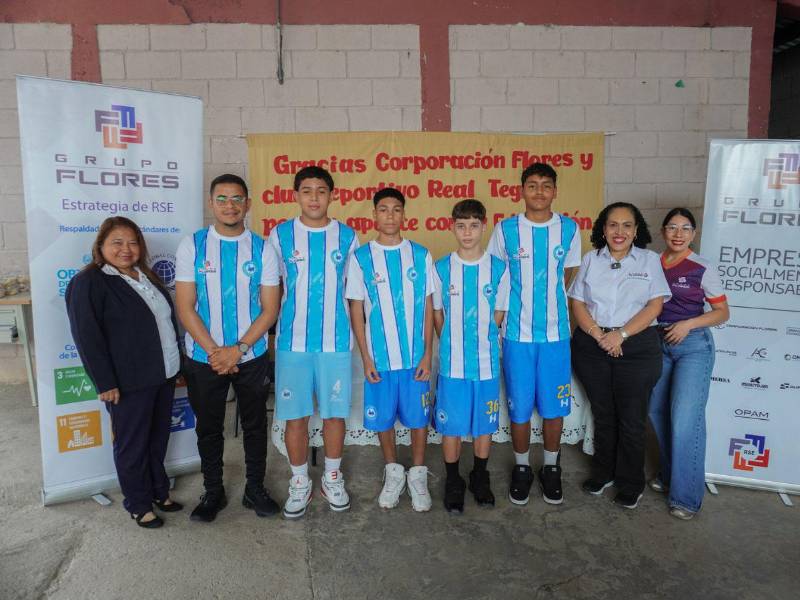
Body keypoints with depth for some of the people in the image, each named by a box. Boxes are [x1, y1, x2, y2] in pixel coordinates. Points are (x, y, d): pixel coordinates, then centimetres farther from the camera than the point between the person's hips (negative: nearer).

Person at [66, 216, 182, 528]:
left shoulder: (146, 277, 12)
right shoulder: (88, 283, -11)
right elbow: (87, 337, -16)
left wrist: (177, 362, 16)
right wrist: (105, 383, -18)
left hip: (164, 374, 7)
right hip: (129, 383, -7)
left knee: (158, 439, 18)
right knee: (132, 444, 8)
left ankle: (159, 490, 35)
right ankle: (138, 503, 24)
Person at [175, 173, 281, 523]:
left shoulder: (262, 249, -3)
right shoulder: (192, 246, -4)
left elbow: (269, 309, -5)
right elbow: (185, 308, -7)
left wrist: (237, 349, -14)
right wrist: (215, 352, -14)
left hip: (251, 357, 0)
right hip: (203, 358, 0)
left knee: (255, 425, 13)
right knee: (209, 427, 14)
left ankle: (255, 489, 32)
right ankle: (213, 493, 33)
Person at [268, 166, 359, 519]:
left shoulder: (347, 236, 3)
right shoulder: (280, 235, 1)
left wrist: (357, 334, 9)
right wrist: (273, 331, 5)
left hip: (336, 341, 1)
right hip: (292, 341, 0)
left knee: (335, 413, 9)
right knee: (295, 416, 6)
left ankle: (332, 478, 29)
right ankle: (299, 483, 26)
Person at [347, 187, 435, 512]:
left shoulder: (420, 255, 1)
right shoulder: (361, 257, -2)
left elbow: (428, 307, 2)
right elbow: (356, 311, 0)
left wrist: (427, 354, -3)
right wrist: (365, 357, -4)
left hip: (415, 356, 0)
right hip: (379, 357, 0)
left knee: (419, 416, 9)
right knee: (383, 417, 11)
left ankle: (418, 474, 29)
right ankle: (393, 472, 33)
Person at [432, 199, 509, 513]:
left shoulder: (498, 268, -1)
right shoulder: (441, 268, -2)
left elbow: (499, 314, 6)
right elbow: (437, 315, 7)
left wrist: (483, 341, 2)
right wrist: (453, 344, 6)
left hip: (487, 361, 1)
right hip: (452, 363, -1)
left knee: (484, 424, 13)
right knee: (451, 426, 7)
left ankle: (480, 478, 34)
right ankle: (453, 482, 27)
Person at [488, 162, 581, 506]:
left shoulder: (569, 229, 1)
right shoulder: (505, 230, -2)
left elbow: (569, 278, 12)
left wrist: (552, 306, 8)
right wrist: (503, 316, 4)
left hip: (556, 333, 1)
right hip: (517, 333, -1)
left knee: (554, 406, 9)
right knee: (519, 407, 7)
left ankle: (551, 468, 30)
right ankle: (522, 468, 28)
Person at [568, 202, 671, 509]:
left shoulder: (649, 260, 3)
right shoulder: (591, 259, 7)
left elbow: (655, 305, -4)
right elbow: (578, 303, 3)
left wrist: (621, 334, -15)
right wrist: (598, 334, -12)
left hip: (637, 348, -2)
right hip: (592, 345, 2)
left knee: (631, 419, 4)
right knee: (602, 414, 13)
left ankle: (630, 484, 21)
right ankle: (603, 473, 31)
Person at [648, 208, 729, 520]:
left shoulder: (702, 269, -6)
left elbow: (722, 312, -1)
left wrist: (689, 323, -15)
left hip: (693, 345, -5)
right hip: (658, 344, 5)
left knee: (685, 418, -9)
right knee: (657, 411, 10)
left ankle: (686, 495, 3)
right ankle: (668, 474, 30)